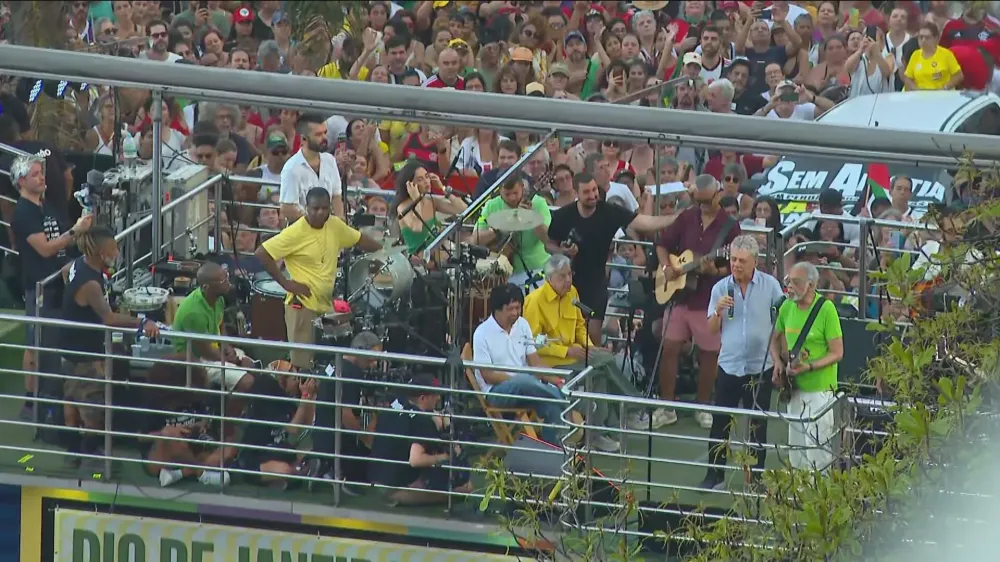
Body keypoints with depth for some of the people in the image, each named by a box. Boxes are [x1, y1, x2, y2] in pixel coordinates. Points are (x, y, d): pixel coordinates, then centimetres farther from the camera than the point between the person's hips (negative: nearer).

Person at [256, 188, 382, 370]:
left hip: (327, 306, 7)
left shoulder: (335, 225, 3)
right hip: (302, 305, -7)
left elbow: (359, 239, 18)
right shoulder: (295, 233, -15)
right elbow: (262, 253, -16)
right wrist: (285, 283, -15)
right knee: (302, 363, -7)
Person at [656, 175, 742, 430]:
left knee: (709, 353, 5)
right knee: (669, 348, 0)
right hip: (679, 294, 3)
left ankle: (703, 407, 19)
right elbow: (663, 245, 14)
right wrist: (666, 268, -4)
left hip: (710, 300, -3)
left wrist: (716, 272, -26)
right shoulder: (686, 218, 5)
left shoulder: (729, 226, -6)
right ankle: (667, 407, 8)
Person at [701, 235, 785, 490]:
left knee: (758, 424, 7)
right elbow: (712, 329, 4)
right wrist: (718, 310, -16)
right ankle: (715, 474, 13)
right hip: (729, 365, 2)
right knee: (720, 422, 5)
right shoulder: (721, 288, 1)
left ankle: (756, 476, 17)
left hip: (760, 366, -2)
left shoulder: (770, 285, -4)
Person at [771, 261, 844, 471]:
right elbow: (776, 339, 20)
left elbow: (837, 353, -13)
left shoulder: (826, 309, -15)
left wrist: (809, 367, -24)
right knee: (796, 449, 14)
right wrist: (778, 363, 2)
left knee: (817, 449, -9)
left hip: (820, 389, -7)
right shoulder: (787, 307, 4)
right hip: (794, 388, 7)